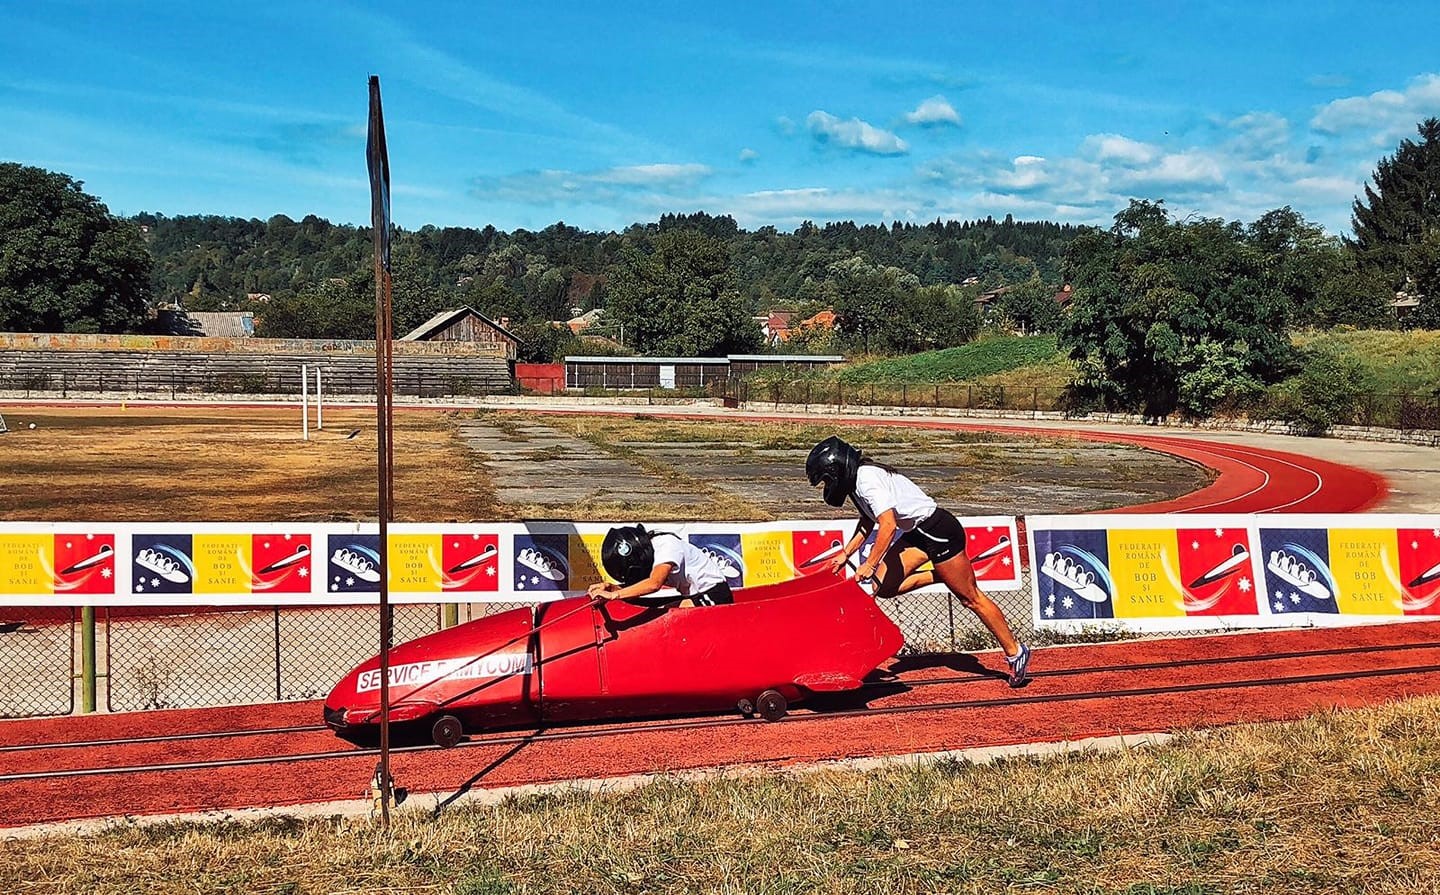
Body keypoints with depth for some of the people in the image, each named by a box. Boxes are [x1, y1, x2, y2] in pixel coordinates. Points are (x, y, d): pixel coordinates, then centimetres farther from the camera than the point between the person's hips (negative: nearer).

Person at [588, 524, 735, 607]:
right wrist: (610, 587, -18)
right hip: (696, 596, 9)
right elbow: (634, 589, 0)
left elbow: (654, 584, -37)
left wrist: (614, 595, -38)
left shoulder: (666, 545, -24)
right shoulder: (646, 548, 1)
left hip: (714, 593, -9)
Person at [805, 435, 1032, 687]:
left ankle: (1016, 652, 9)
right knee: (884, 586, -2)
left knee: (969, 597, -1)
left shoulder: (867, 480, -21)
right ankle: (941, 576, 12)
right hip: (917, 533, 9)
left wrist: (870, 564, -21)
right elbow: (867, 523, 21)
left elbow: (888, 525, -27)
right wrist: (846, 554, 16)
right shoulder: (859, 478, 8)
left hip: (939, 531, -9)